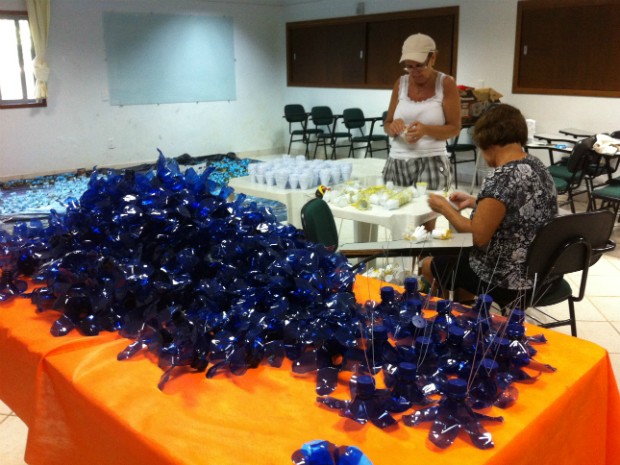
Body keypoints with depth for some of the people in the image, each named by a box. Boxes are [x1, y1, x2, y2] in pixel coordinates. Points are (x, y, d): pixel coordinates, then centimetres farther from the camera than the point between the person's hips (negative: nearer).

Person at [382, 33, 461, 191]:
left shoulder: (446, 84, -2)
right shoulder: (400, 83, 8)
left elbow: (454, 128, -4)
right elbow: (386, 125, 11)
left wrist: (426, 130, -21)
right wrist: (393, 127, -12)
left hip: (431, 163, -3)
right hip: (397, 162, 3)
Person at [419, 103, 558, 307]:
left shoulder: (501, 177, -27)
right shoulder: (537, 166, 1)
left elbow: (478, 236, -23)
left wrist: (445, 208, -9)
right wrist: (475, 202, 12)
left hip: (505, 281, -9)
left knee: (428, 266, 16)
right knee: (458, 258, 32)